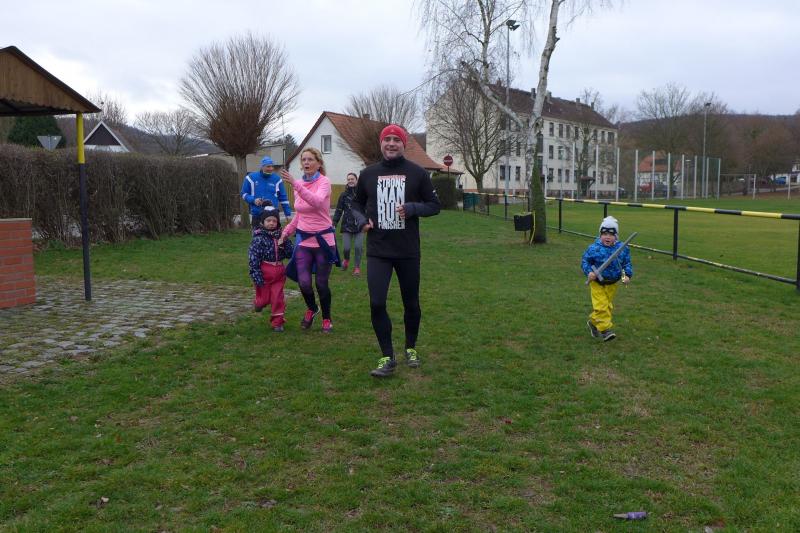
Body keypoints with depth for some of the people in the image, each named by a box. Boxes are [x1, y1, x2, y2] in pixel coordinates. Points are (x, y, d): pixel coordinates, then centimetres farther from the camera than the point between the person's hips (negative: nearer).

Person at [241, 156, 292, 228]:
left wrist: (288, 214, 4)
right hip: (256, 215, -1)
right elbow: (244, 194, 6)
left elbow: (283, 198, 7)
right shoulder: (251, 178, -2)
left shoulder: (277, 179, 2)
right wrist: (253, 200, -14)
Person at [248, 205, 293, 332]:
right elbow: (253, 257, -13)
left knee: (278, 298, 5)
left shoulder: (280, 236, 4)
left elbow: (289, 254, 4)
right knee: (264, 298, 8)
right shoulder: (258, 238, -10)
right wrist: (256, 274, -17)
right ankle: (258, 304, 44)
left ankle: (277, 322, 17)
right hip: (264, 272, -4)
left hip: (279, 272, 4)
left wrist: (286, 242, -13)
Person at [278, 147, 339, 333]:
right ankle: (311, 309, 26)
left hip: (323, 239, -4)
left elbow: (317, 202, -34)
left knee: (321, 284, 4)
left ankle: (326, 319, 29)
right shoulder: (299, 184, 7)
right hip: (303, 240, 4)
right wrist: (284, 234, 15)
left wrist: (295, 184, -39)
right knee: (303, 282, -7)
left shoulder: (324, 182, -11)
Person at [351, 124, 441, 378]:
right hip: (378, 251, 1)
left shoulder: (417, 173, -1)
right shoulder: (368, 174, 5)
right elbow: (357, 203, 17)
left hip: (408, 251, -1)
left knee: (411, 304, 11)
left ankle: (411, 348, 34)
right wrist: (362, 220, -4)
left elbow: (434, 205, 3)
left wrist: (411, 208, -16)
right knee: (376, 303, -9)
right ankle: (387, 358, 4)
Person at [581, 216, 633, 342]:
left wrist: (627, 275, -15)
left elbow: (627, 263, 1)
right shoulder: (594, 248, -15)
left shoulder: (622, 249, -9)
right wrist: (589, 272, -21)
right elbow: (585, 261, -5)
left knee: (608, 306, 16)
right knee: (601, 306, -10)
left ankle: (593, 322, 35)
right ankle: (605, 329, -3)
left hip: (612, 284, 4)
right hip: (597, 283, -4)